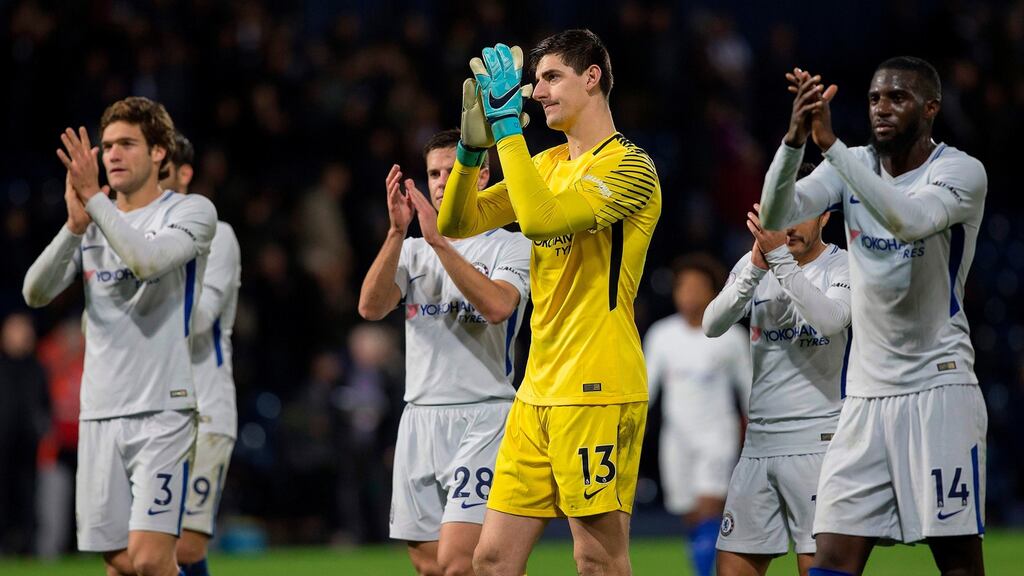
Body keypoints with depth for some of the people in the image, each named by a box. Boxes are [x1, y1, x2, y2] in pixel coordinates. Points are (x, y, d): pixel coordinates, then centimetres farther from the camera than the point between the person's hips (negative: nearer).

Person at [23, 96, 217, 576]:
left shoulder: (193, 212, 0)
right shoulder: (94, 224, 15)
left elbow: (147, 260, -21)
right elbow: (35, 292, 2)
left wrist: (93, 198, -16)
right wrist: (75, 225, -11)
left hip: (162, 410, -5)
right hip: (99, 412, 5)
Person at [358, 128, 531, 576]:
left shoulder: (511, 247, 2)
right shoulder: (413, 250, 16)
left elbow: (497, 305, -19)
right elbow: (370, 307, -2)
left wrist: (440, 240, -23)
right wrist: (397, 231, -13)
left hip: (481, 417, -5)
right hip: (419, 417, 5)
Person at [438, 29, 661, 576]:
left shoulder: (629, 166, -9)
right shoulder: (547, 163, 16)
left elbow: (541, 218, -24)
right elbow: (458, 222, 13)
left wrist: (508, 122, -19)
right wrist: (473, 142, -2)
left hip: (597, 391, -8)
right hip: (538, 391, 8)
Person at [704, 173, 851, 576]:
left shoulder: (844, 267, -3)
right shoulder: (755, 263, 11)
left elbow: (830, 320, -24)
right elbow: (712, 326, -4)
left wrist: (781, 259, -26)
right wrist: (755, 268, -18)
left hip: (817, 441, -5)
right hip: (758, 443, 6)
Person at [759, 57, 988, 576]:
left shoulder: (962, 171, -7)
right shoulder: (852, 166, 8)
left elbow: (909, 218, -29)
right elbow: (775, 217, -7)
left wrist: (831, 143, -33)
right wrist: (796, 139, -24)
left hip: (938, 387, -5)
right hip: (865, 394, 5)